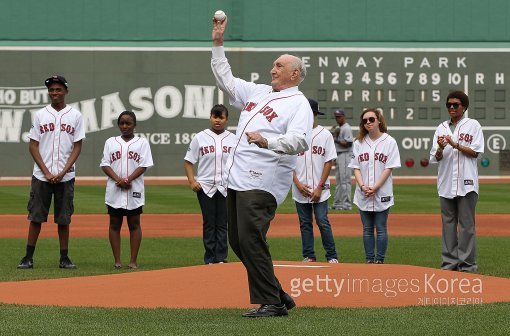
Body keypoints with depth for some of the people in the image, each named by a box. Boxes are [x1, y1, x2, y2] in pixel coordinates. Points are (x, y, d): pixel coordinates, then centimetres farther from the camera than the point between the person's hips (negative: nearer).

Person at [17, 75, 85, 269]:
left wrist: (63, 172, -10)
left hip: (65, 177, 0)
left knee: (64, 219, 4)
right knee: (36, 217, 1)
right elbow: (33, 146, 3)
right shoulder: (40, 115, 5)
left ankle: (64, 258, 11)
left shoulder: (75, 115, 3)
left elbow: (77, 147, 1)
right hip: (41, 176, 0)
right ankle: (28, 257, 6)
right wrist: (46, 172, -8)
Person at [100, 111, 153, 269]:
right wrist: (118, 179, -13)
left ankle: (133, 261, 1)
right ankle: (117, 261, 5)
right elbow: (105, 165, 3)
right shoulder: (110, 142, 11)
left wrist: (128, 180, -16)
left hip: (134, 190, -2)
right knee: (114, 224, 2)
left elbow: (144, 165, -3)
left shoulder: (142, 142, 6)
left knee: (134, 224, 0)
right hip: (114, 189, 2)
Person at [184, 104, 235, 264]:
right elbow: (188, 161, 5)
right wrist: (192, 181, -7)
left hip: (226, 188, 1)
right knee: (209, 223, 2)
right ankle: (209, 259, 7)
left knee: (222, 224, 1)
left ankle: (221, 258, 5)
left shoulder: (233, 139, 7)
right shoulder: (200, 138, 3)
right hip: (205, 187, -1)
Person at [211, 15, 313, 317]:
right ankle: (278, 296, 15)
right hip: (238, 179, 9)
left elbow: (299, 142, -21)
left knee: (251, 240, -16)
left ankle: (271, 303, -10)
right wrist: (218, 43, 23)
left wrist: (267, 141, -37)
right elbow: (226, 80, 30)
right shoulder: (259, 92, 21)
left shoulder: (298, 103, -5)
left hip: (262, 183, -9)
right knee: (238, 241, 9)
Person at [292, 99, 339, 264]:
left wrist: (319, 187, -9)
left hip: (319, 190, -3)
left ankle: (332, 256, 1)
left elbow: (329, 162, -2)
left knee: (323, 222, -6)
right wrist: (298, 183, -8)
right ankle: (308, 256, 13)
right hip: (300, 190, 3)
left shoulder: (324, 134, 1)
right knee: (305, 224, 6)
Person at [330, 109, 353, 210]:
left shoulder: (346, 128, -11)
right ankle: (337, 203, 18)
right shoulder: (338, 128, 18)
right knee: (338, 180, 13)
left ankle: (346, 204, -12)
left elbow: (348, 143, -19)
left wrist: (336, 140, -14)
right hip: (338, 155, 10)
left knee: (345, 180, -11)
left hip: (345, 155, -10)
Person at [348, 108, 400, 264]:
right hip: (363, 194, 3)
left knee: (381, 228, 0)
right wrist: (362, 186, -11)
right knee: (367, 229, 7)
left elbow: (389, 168, -7)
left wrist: (375, 188, -15)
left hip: (382, 193, -3)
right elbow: (356, 167, 6)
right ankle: (369, 260, 12)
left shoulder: (389, 142, -2)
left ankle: (380, 260, 5)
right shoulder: (359, 143, 8)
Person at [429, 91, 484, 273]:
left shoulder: (473, 125, 3)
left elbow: (475, 153, -6)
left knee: (466, 224, -4)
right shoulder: (441, 128, 13)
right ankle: (450, 262, 10)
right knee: (448, 223, 6)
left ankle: (467, 264, -3)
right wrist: (440, 148, -14)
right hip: (446, 183, 4)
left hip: (466, 182, -4)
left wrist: (456, 145, -17)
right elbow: (435, 158, 7)